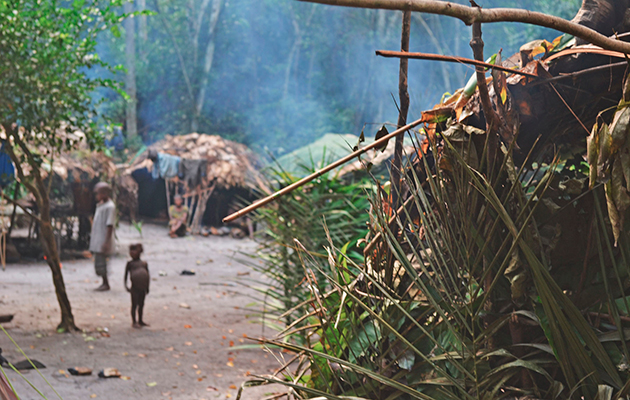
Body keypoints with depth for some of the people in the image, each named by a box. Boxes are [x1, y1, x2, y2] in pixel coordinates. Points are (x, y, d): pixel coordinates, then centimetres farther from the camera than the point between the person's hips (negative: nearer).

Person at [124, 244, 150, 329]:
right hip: (135, 287, -4)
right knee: (134, 304, 1)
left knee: (141, 304, 13)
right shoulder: (130, 264, -3)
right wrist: (126, 286, -10)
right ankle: (134, 322, 9)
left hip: (143, 287, 4)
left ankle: (140, 321, 25)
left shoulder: (144, 263, 7)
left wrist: (147, 287, 9)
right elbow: (126, 275, -2)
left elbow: (148, 275, 11)